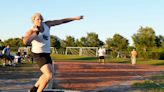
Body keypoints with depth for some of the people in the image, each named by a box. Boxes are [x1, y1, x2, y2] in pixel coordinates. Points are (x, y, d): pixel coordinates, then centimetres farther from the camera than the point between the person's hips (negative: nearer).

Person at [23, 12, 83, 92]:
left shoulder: (46, 24, -2)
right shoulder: (31, 31, -17)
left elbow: (61, 21, 5)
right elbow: (25, 42, -39)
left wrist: (75, 18, 7)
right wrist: (35, 33, -33)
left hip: (47, 54, 8)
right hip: (38, 55, -8)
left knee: (48, 74, 22)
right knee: (49, 75, -19)